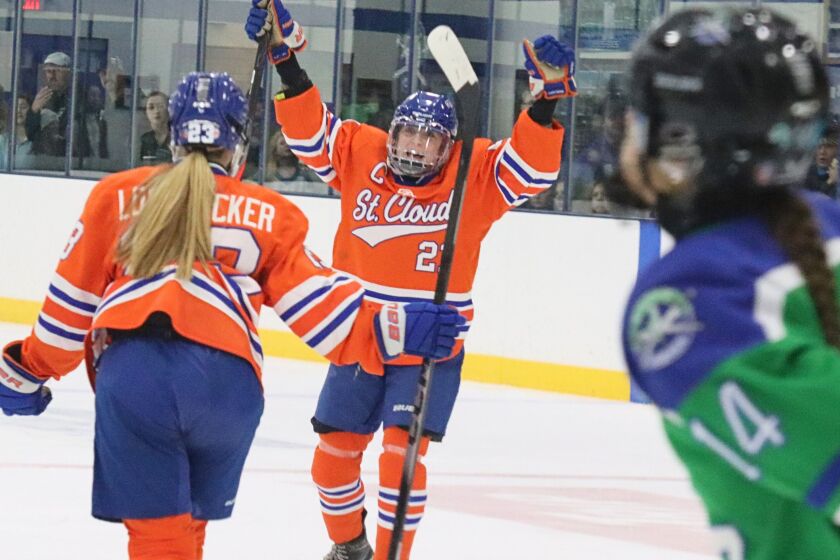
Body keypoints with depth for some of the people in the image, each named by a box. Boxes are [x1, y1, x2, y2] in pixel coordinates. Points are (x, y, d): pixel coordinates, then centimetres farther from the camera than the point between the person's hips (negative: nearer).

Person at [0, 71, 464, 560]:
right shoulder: (269, 215, 20)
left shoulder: (119, 195, 20)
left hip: (129, 369, -1)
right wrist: (392, 332, 14)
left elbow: (73, 300, 20)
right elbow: (318, 305, 11)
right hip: (226, 378, 1)